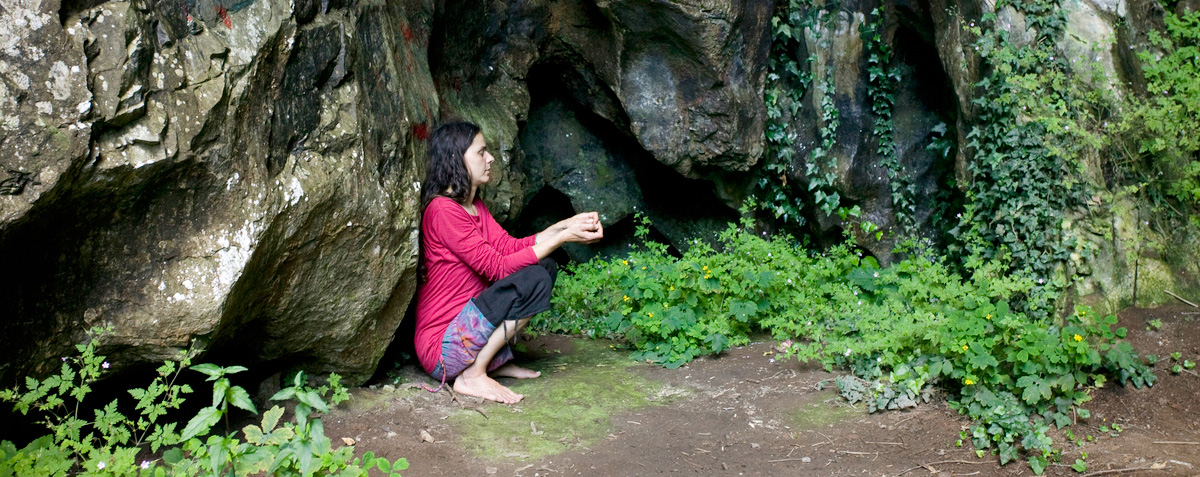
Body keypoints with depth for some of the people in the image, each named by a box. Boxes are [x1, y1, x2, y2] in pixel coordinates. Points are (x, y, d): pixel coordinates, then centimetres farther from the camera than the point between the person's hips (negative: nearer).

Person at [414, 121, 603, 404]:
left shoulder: (475, 207, 13)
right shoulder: (443, 210, -18)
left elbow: (510, 247, 7)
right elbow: (497, 267, -20)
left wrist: (567, 225, -2)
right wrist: (564, 237, -18)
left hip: (464, 323, 10)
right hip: (442, 347, -10)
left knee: (546, 266, 6)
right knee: (534, 279, -22)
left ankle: (496, 361, 6)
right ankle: (472, 376, -14)